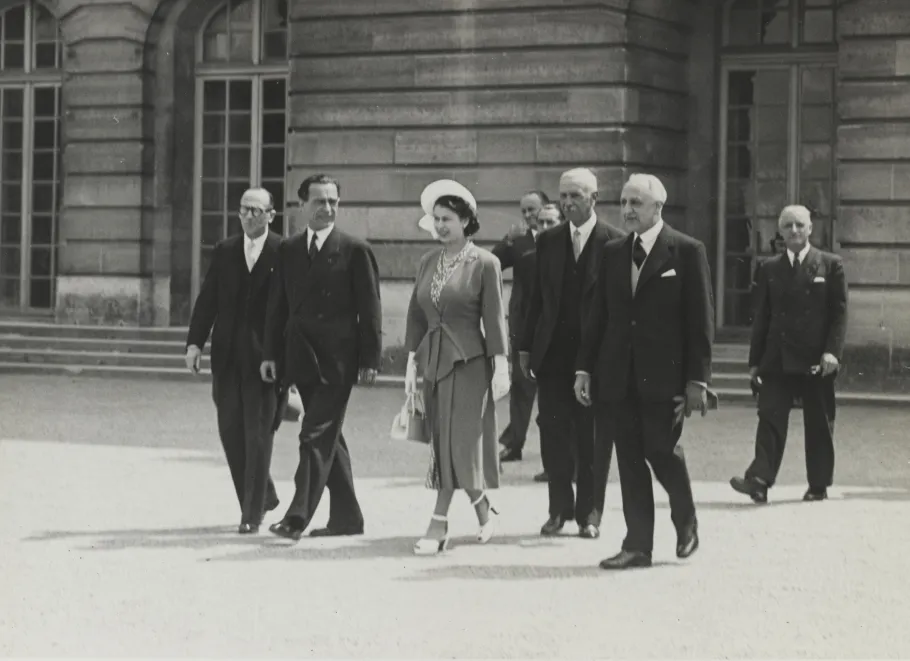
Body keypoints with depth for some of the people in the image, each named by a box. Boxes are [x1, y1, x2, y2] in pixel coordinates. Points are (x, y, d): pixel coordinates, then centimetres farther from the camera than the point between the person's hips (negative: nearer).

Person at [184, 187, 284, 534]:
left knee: (258, 433, -4)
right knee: (230, 429, 7)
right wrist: (195, 341, -3)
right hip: (227, 358, 5)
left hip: (265, 358, -5)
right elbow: (207, 299, 8)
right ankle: (263, 496, 25)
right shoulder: (224, 251, 10)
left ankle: (253, 513, 3)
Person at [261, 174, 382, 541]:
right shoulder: (288, 251, 12)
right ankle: (346, 516, 20)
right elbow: (278, 306, 13)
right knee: (328, 439, 12)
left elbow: (369, 309, -4)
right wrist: (270, 354, 7)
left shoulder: (355, 251, -3)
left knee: (316, 437, -12)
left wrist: (369, 359, -9)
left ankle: (298, 517, -15)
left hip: (337, 361, -6)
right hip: (302, 359, 6)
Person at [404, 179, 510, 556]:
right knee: (442, 443, 8)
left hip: (468, 362, -6)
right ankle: (483, 510, 24)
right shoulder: (427, 263, 10)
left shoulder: (484, 264, -5)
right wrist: (412, 362, 7)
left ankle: (439, 524, -8)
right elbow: (416, 316, 12)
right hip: (433, 360, 6)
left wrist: (500, 368, -10)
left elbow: (494, 319, -7)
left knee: (459, 440, -8)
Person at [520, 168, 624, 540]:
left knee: (592, 437, 3)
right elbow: (538, 297, 11)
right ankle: (560, 509, 15)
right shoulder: (548, 241, 9)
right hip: (553, 352, 3)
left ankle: (589, 513, 13)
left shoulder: (615, 243, -4)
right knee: (553, 433, 3)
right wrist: (527, 347, 7)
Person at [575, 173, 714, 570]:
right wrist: (585, 368, 6)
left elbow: (700, 319, -5)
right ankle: (637, 546, 10)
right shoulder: (613, 253, 11)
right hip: (618, 376, 4)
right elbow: (596, 314, 13)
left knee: (661, 450, -6)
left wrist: (697, 379, -9)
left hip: (664, 375, -4)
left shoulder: (687, 252, -2)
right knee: (630, 460, 4)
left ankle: (686, 522, 21)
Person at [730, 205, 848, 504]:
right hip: (777, 359, 2)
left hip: (816, 360, -2)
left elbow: (839, 313, 0)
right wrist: (755, 360, 7)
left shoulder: (830, 265, 4)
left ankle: (818, 485, 13)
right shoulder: (769, 269, 11)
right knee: (770, 418, -8)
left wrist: (832, 351, -13)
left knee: (818, 424, 5)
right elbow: (761, 317, 11)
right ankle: (760, 480, -16)